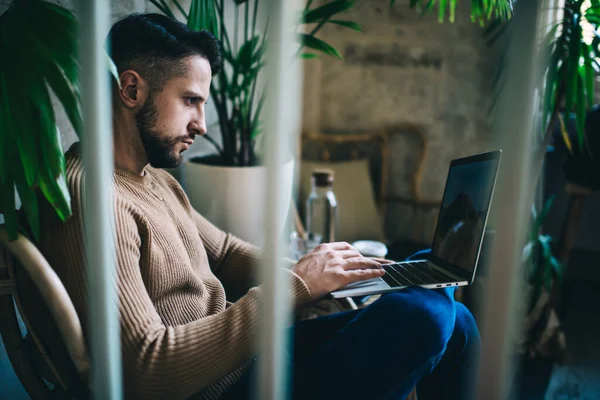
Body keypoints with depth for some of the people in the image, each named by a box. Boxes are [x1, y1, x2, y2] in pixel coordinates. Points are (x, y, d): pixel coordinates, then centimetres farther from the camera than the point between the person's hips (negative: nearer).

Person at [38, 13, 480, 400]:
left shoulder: (153, 177, 12)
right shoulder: (91, 197, -21)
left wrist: (305, 271, -2)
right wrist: (293, 288, -24)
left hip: (246, 353, 10)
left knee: (453, 322, 7)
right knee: (423, 314, -23)